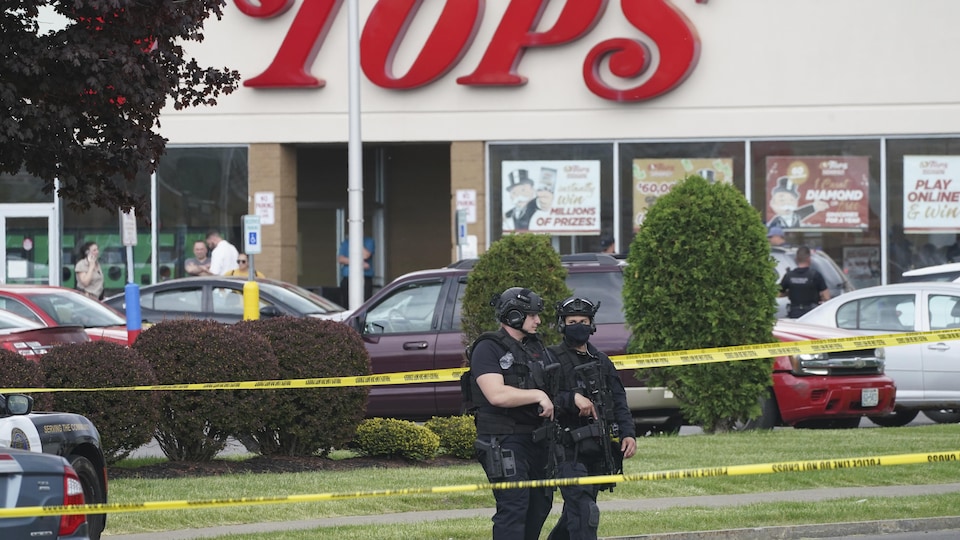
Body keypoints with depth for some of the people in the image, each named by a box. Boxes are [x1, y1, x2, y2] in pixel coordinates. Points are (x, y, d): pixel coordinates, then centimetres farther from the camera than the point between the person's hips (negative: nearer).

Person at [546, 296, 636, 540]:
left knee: (574, 512, 16)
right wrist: (573, 398, -29)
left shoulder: (601, 362, 16)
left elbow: (619, 402, 15)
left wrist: (628, 434, 1)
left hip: (598, 452, 7)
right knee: (585, 513, -16)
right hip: (570, 452, -7)